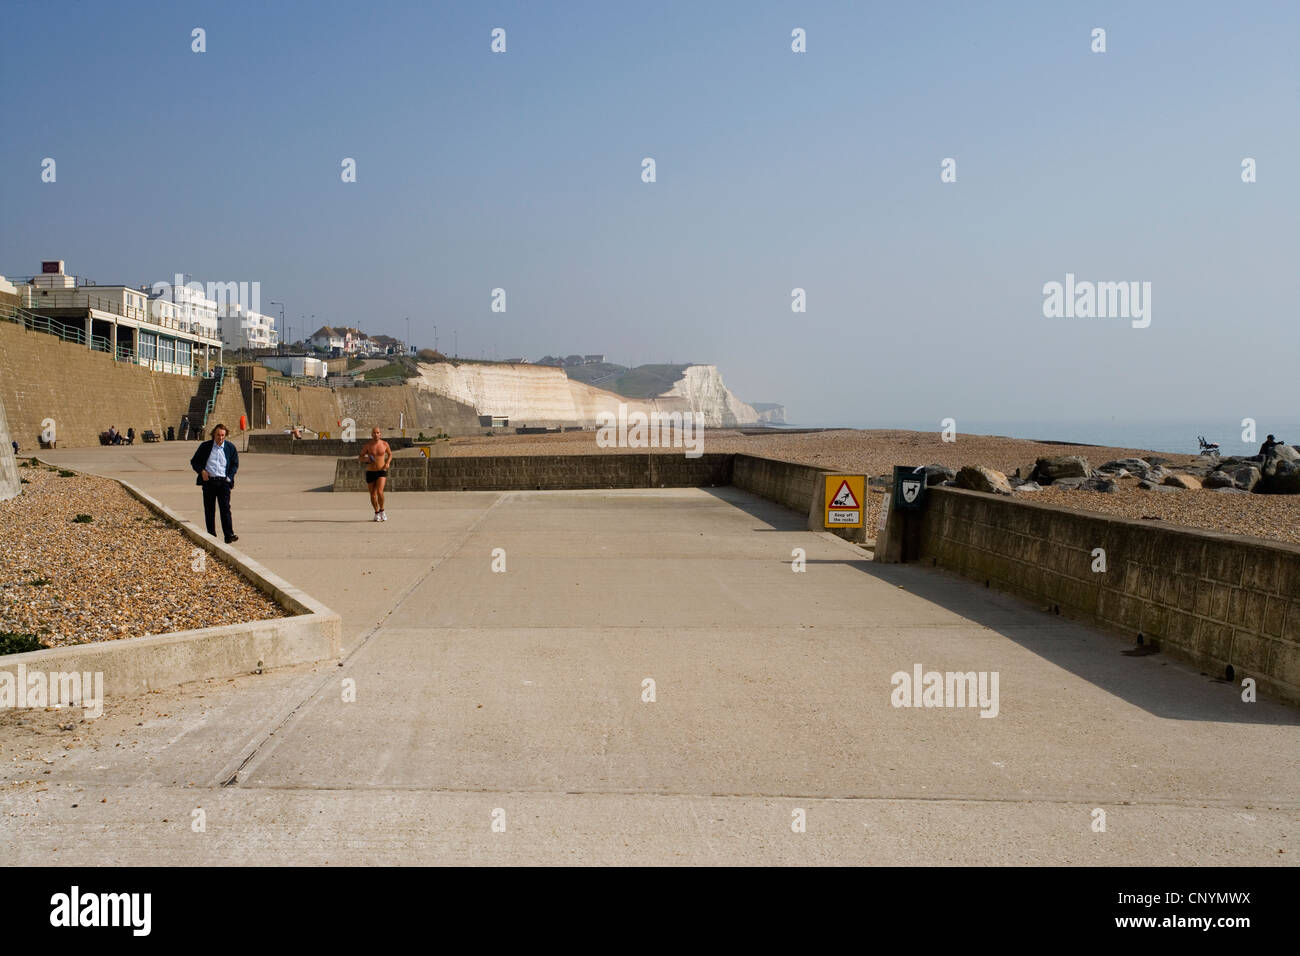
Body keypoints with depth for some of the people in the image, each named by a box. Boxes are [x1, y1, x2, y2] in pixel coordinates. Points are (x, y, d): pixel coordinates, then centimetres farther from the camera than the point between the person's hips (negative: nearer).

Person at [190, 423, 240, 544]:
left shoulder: (230, 447, 6)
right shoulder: (205, 446, 5)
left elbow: (235, 464, 13)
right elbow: (194, 462, 12)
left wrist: (229, 477, -1)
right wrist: (201, 471, -6)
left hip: (223, 481, -1)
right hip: (208, 481, 1)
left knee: (225, 508, -10)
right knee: (209, 510, 4)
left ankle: (229, 535, -14)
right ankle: (211, 535, 11)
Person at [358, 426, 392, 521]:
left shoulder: (384, 444, -1)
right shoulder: (367, 445, -3)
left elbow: (390, 454, 16)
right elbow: (360, 456, 7)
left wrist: (387, 463, -2)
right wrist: (365, 459, -16)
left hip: (382, 472, -1)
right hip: (370, 472, 1)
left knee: (380, 492, -20)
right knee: (373, 494, 7)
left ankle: (382, 510, 3)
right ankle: (377, 513, 28)